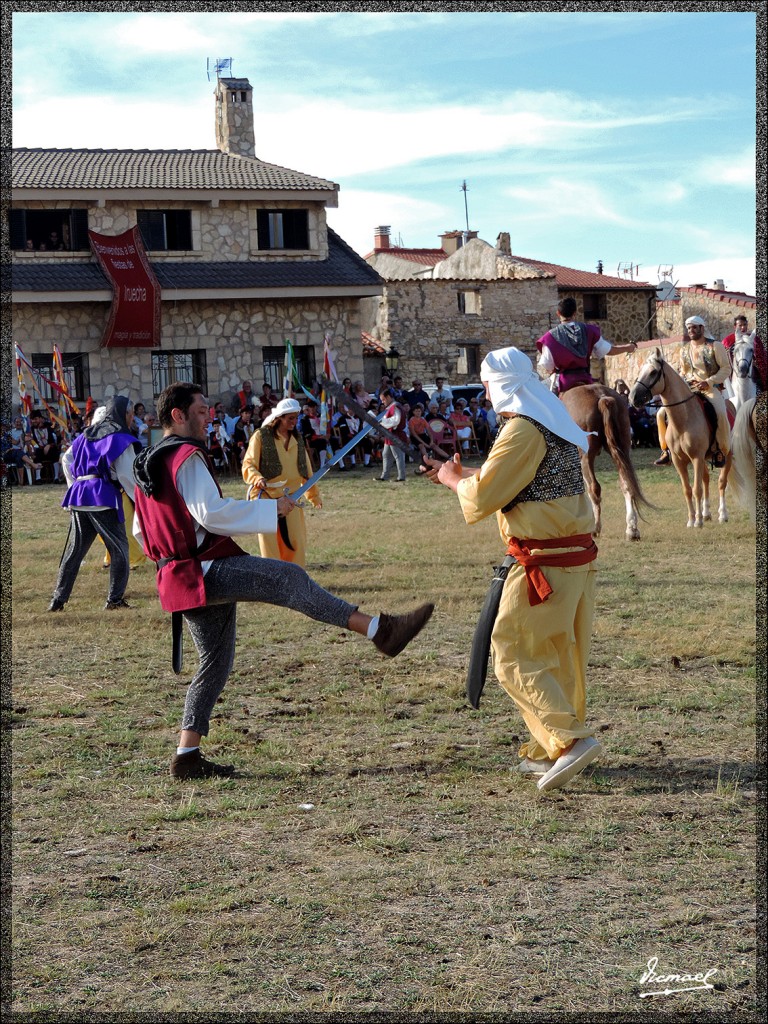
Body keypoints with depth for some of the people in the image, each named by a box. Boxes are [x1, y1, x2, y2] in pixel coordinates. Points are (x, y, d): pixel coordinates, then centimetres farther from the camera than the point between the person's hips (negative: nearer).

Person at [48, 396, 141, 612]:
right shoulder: (120, 438, -3)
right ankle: (114, 599, 1)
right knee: (119, 548, 4)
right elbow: (127, 475, -9)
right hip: (104, 497, -7)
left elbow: (67, 459, 26)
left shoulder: (87, 435, 20)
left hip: (78, 496, 7)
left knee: (74, 550, 11)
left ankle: (58, 600, 10)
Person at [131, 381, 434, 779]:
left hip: (179, 579, 10)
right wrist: (270, 507, -15)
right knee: (288, 578, -22)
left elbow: (141, 532, 23)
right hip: (207, 569, -10)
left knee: (215, 662, 14)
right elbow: (210, 512, -22)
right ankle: (379, 630, -35)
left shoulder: (147, 464, 19)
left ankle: (187, 755, 13)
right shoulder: (186, 456, -10)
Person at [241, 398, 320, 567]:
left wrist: (314, 495, 23)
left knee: (296, 541, 3)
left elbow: (305, 469, 20)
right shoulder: (261, 436, -5)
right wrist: (257, 478, -29)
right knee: (269, 541, -7)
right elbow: (248, 464, -8)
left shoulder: (297, 439, 13)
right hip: (266, 495, -5)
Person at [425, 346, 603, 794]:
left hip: (545, 564, -9)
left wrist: (453, 480, 7)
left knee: (515, 658, -5)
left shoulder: (522, 430, -14)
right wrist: (465, 474, 28)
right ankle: (549, 750, 21)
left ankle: (571, 740, -13)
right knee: (563, 659, 13)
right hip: (579, 556, 10)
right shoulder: (557, 425, 16)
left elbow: (482, 497, -13)